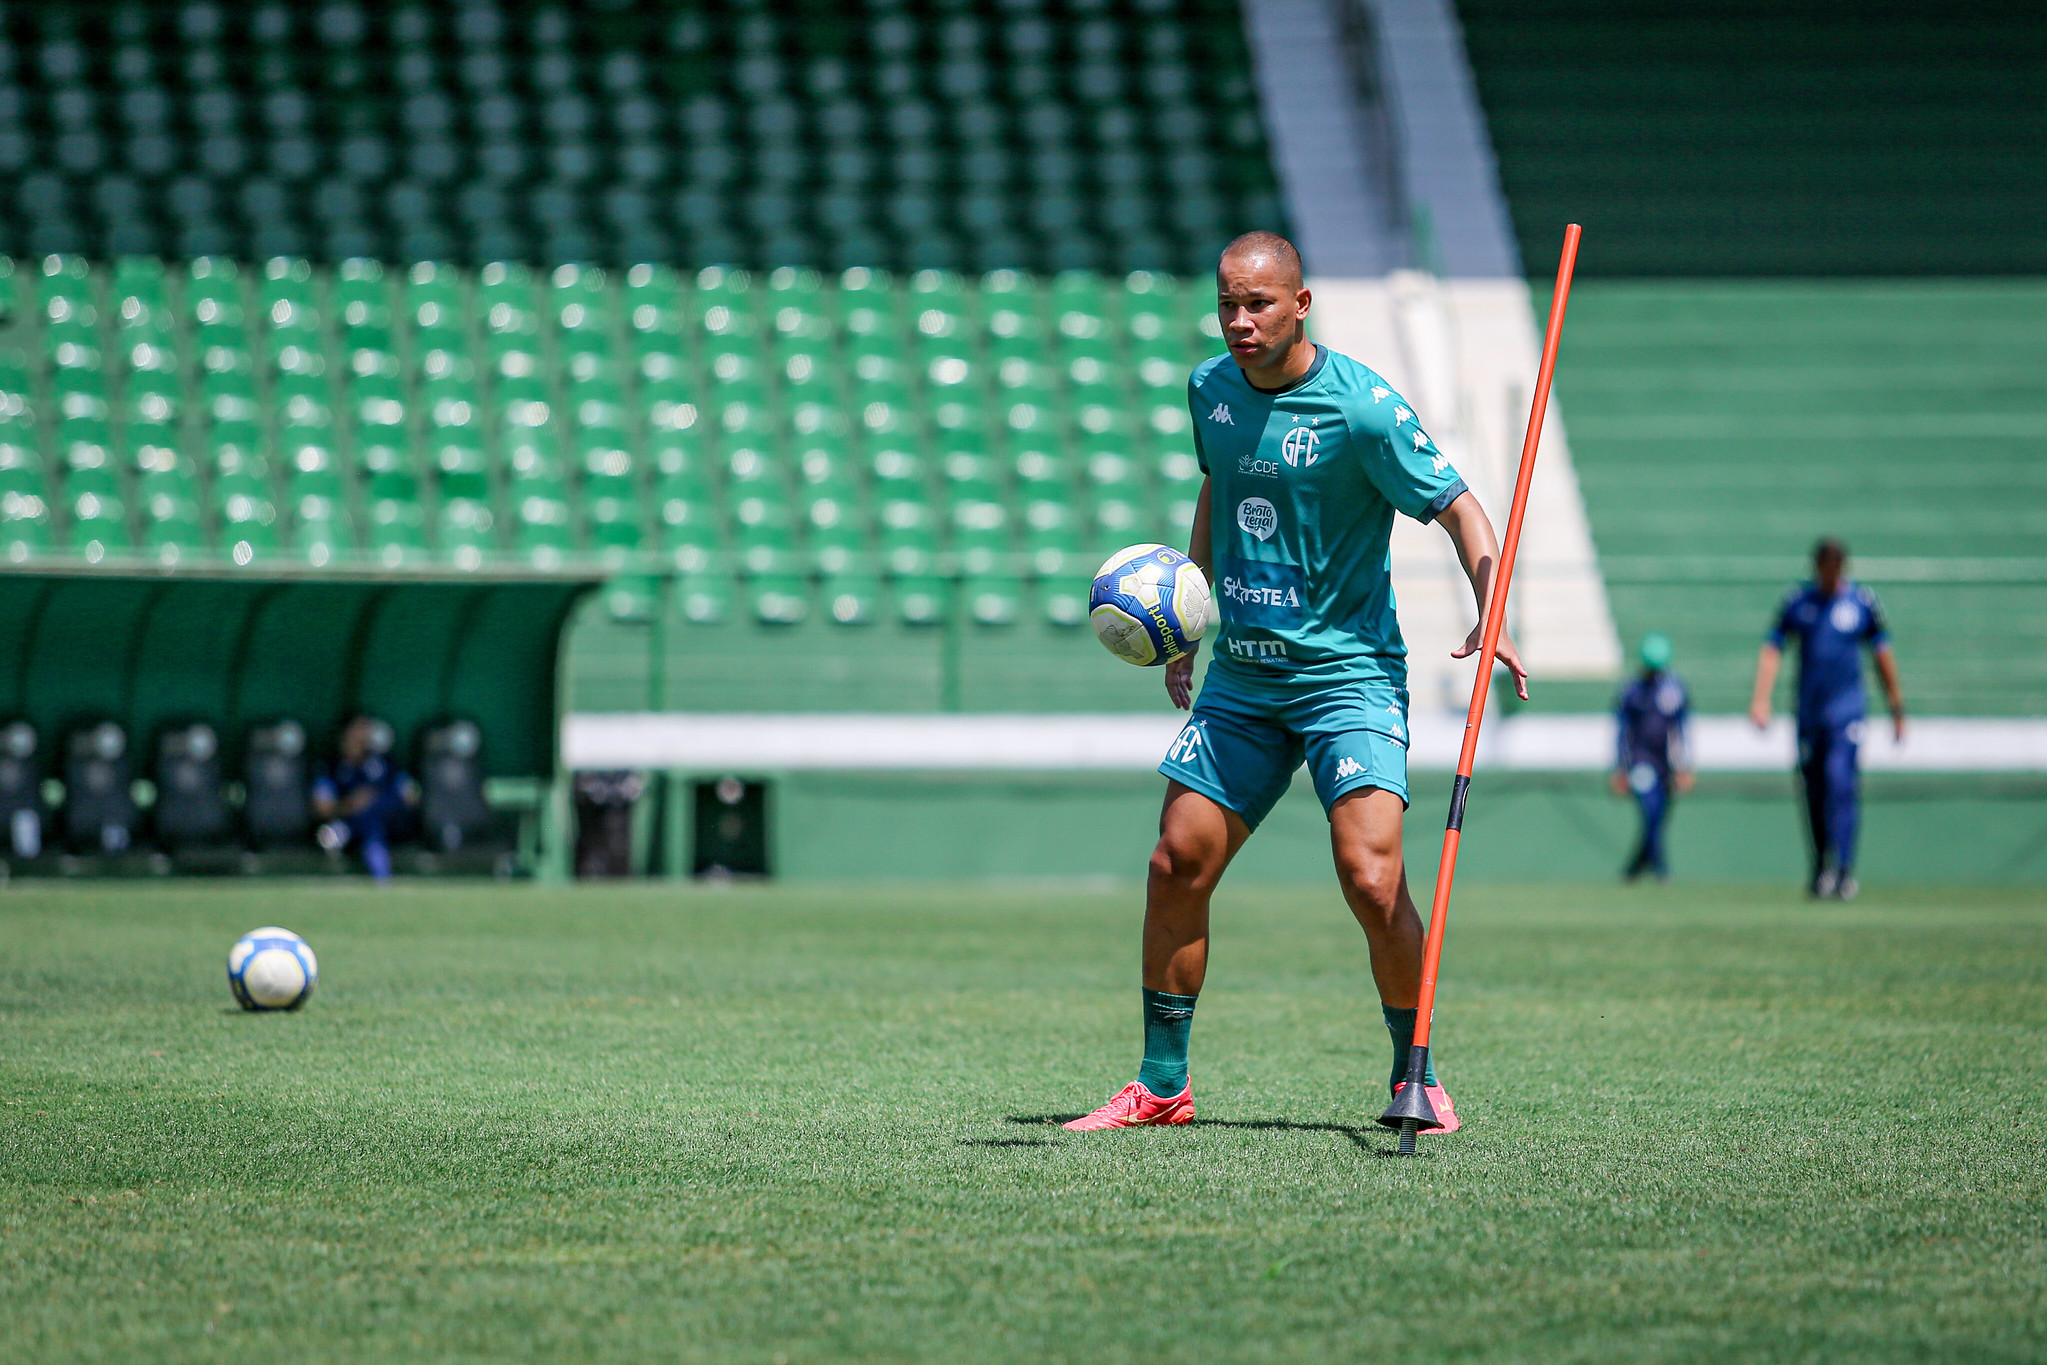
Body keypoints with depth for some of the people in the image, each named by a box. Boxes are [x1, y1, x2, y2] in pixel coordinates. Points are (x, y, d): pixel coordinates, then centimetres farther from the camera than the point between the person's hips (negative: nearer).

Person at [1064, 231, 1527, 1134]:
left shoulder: (1362, 407, -15)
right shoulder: (1210, 389, 4)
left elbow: (1458, 509, -14)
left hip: (1348, 676, -6)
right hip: (1240, 678, 6)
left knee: (1371, 881, -17)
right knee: (1176, 867, 1)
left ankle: (1416, 1075, 3)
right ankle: (1161, 1085, 15)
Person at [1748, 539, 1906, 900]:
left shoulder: (1862, 602, 1)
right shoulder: (1797, 602, 3)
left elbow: (1882, 654, 10)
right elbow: (1772, 650, 2)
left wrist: (1897, 707, 13)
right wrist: (1761, 700, -10)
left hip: (1847, 708, -2)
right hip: (1808, 711, 2)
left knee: (1840, 780, -17)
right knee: (1814, 791, 5)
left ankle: (1843, 870, -20)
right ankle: (1821, 868, 19)